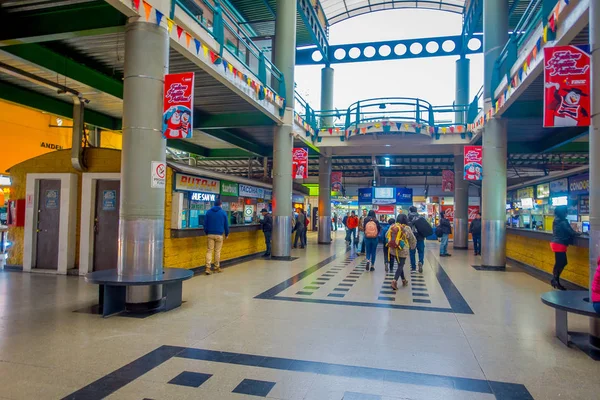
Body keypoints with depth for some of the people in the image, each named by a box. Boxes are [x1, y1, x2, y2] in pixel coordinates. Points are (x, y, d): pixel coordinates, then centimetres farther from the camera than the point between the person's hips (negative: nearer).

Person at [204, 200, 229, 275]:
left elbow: (205, 223, 8)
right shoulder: (223, 212, 1)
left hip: (210, 234, 2)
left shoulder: (208, 212, 7)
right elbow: (226, 225, 3)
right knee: (217, 251, 6)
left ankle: (208, 268, -9)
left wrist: (206, 233, 18)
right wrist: (227, 234, 14)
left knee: (209, 251, 1)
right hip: (219, 235, -2)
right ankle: (217, 268, 15)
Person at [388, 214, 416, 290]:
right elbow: (413, 240, -1)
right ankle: (394, 281, -12)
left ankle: (404, 280, 30)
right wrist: (412, 247, 18)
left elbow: (387, 236, 13)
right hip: (402, 251, -5)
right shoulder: (407, 228, -10)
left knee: (400, 265, 19)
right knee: (400, 266, 2)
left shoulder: (392, 227, 1)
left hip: (393, 250, 5)